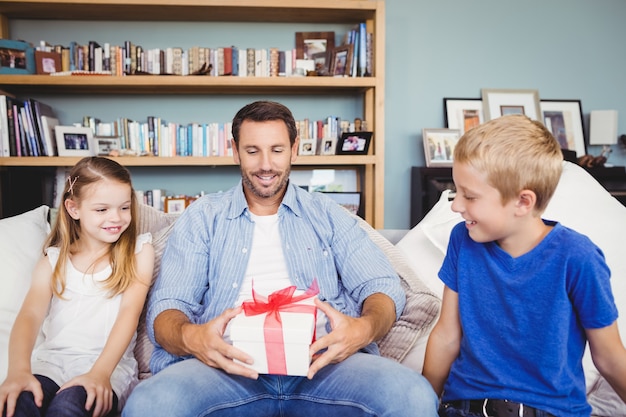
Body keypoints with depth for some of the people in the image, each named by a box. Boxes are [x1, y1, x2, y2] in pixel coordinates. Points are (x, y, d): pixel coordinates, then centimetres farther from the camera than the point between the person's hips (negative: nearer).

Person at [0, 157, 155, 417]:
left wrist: (101, 371, -21)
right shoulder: (54, 260, 12)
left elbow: (130, 311, -6)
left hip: (108, 361, -2)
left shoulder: (138, 250, 6)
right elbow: (30, 315, -3)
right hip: (51, 358, 2)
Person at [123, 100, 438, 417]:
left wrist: (364, 328, -17)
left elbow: (383, 286, 8)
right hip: (232, 364, -2)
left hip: (319, 359, 2)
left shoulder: (327, 214, 17)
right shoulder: (202, 217, 16)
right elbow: (166, 305, 7)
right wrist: (190, 337, -19)